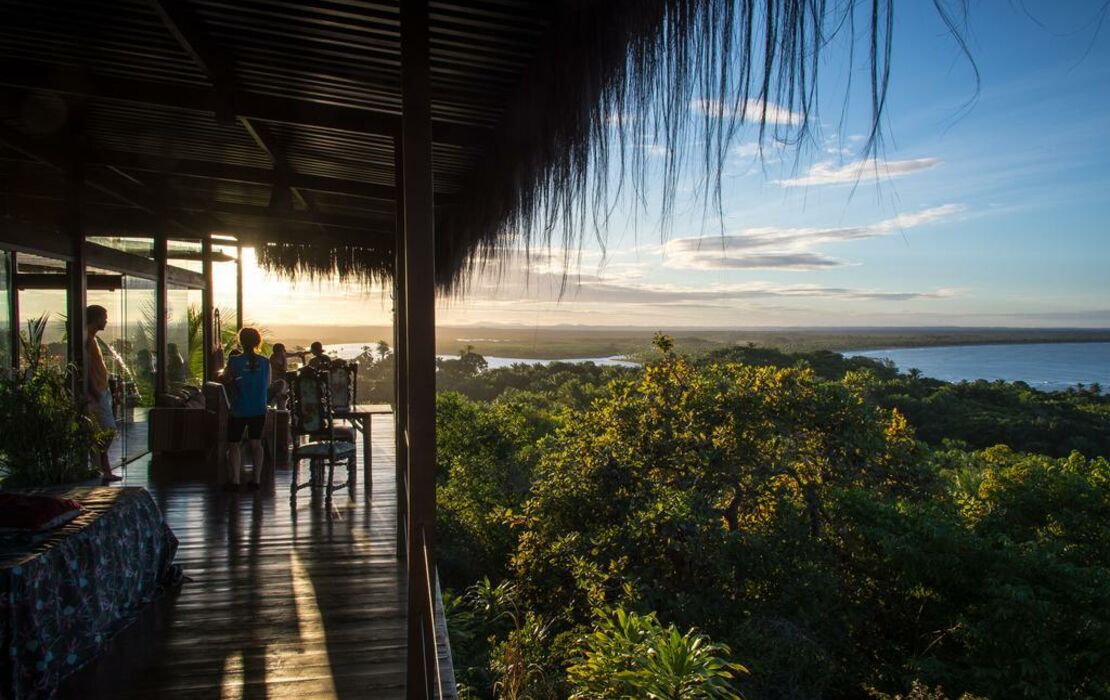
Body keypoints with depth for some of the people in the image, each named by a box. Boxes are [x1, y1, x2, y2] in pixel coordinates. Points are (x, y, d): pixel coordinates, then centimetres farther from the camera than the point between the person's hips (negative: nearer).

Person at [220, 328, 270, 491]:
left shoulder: (234, 361, -11)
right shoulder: (265, 362, -3)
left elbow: (224, 379, 1)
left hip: (238, 410, -3)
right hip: (259, 410, 3)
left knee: (233, 444, 8)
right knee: (256, 443, 13)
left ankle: (234, 480, 4)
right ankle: (256, 479, 12)